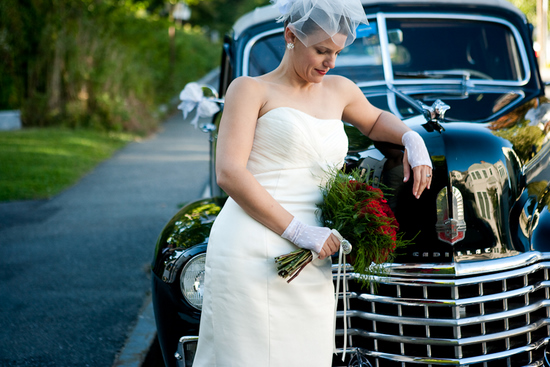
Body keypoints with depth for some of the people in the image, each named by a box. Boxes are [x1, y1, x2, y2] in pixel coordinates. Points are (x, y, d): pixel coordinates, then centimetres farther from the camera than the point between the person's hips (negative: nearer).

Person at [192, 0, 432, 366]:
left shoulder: (339, 89, 21)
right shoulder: (250, 89, 5)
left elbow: (375, 121, 43)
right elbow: (229, 173, -7)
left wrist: (412, 138, 19)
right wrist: (297, 230, -14)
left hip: (310, 266, 5)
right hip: (251, 251, -5)